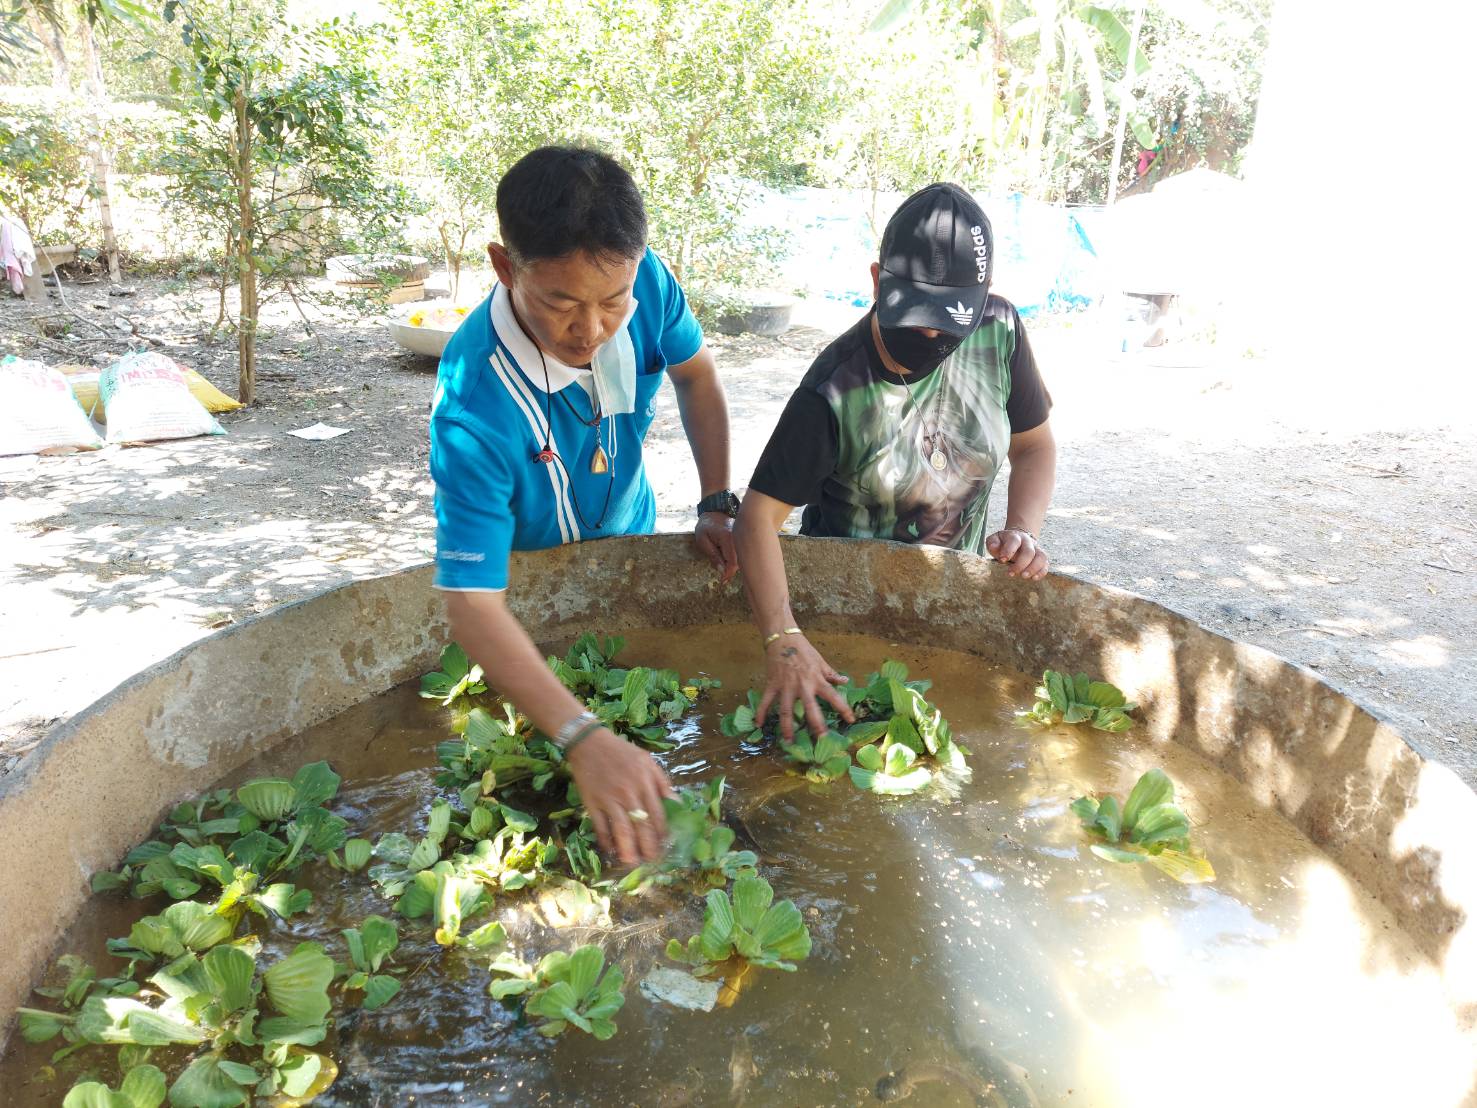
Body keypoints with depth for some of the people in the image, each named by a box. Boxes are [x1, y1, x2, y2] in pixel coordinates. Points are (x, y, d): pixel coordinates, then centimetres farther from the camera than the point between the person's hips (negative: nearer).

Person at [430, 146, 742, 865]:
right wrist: (583, 739, -55)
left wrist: (716, 505, -13)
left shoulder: (641, 280, -28)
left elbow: (695, 375, -5)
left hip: (630, 544, 5)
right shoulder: (473, 408, -43)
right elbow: (472, 603, -44)